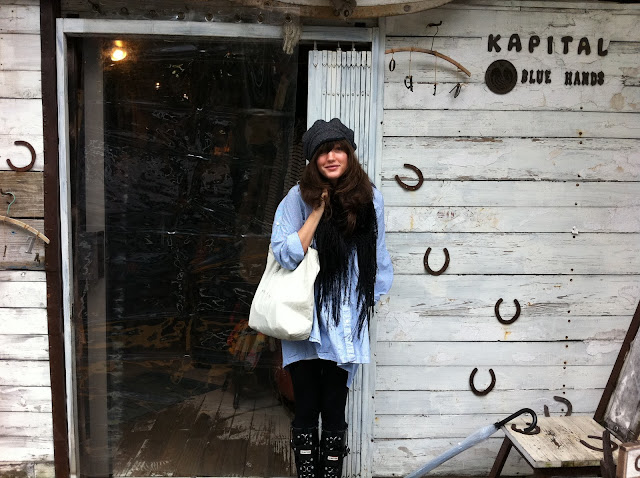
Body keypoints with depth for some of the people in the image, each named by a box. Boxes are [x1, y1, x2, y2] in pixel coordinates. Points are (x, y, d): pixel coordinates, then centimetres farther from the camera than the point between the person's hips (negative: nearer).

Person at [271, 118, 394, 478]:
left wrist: (372, 298, 14)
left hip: (345, 322, 1)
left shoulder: (370, 198, 1)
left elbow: (377, 257, 11)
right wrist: (319, 210, -15)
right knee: (306, 411, 6)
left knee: (335, 413, 8)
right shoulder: (300, 197, -6)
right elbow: (287, 255, -15)